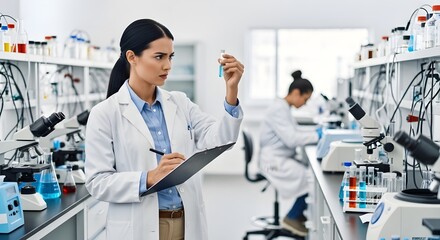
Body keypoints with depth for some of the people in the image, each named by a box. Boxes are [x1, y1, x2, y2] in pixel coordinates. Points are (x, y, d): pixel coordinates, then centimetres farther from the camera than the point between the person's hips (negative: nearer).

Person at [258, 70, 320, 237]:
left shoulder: (284, 108, 12)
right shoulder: (278, 109, -19)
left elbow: (295, 132, 20)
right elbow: (291, 139, -25)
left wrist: (315, 131, 6)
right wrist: (316, 136, -19)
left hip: (283, 158, 10)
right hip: (273, 160, -10)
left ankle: (298, 214, 9)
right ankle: (292, 218, -1)